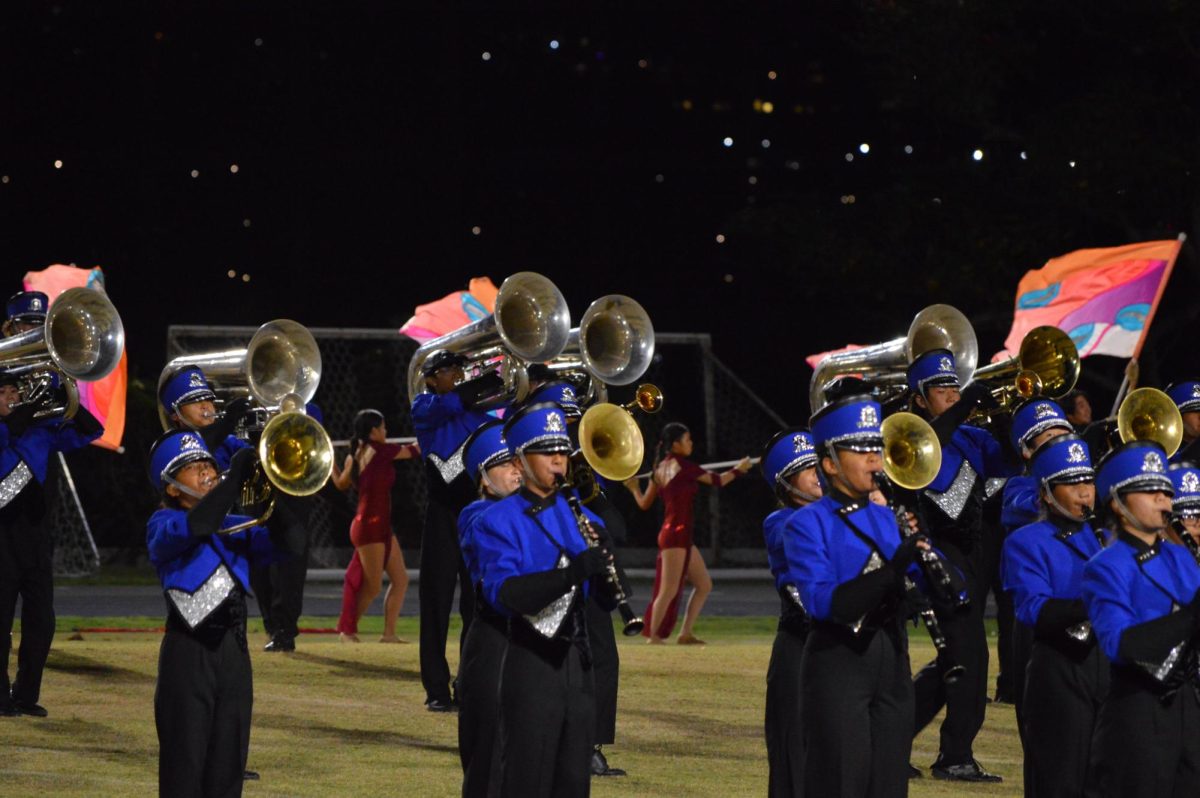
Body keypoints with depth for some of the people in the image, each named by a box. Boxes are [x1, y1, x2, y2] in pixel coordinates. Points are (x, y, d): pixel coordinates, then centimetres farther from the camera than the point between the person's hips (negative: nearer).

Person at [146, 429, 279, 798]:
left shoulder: (235, 527, 17)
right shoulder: (162, 523, -1)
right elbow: (192, 528, -24)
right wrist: (234, 479, -24)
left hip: (234, 652, 6)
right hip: (188, 654, -6)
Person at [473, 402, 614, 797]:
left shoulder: (582, 518, 13)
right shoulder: (498, 522, -5)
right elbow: (503, 593, -21)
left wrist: (603, 562, -13)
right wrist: (571, 574, -33)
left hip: (577, 661, 5)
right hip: (530, 665, -5)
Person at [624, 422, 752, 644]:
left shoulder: (661, 468, 12)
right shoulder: (681, 465, -11)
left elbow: (644, 503, 17)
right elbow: (717, 481, -7)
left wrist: (634, 488, 37)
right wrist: (738, 469, 9)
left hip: (682, 536, 9)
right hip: (676, 533, -9)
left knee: (704, 585, 13)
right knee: (669, 591, -6)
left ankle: (686, 634, 14)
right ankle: (654, 637, -2)